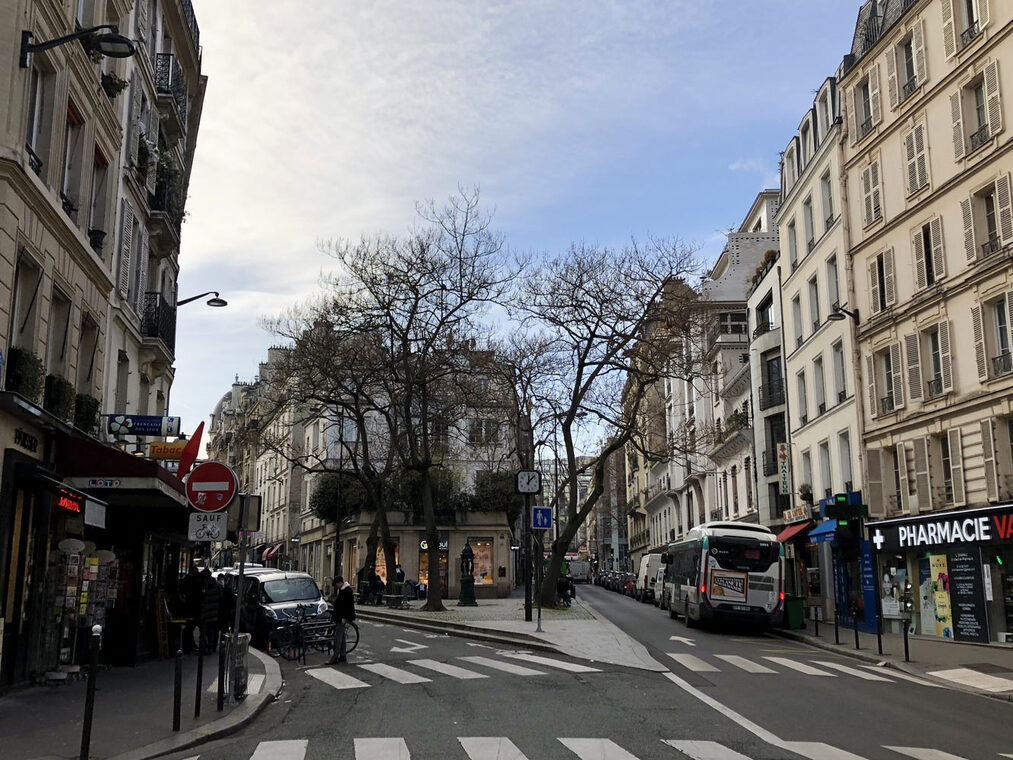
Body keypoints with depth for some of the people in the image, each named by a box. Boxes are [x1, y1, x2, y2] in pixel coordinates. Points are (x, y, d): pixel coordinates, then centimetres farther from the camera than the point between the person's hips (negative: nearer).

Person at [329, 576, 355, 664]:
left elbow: (348, 605, -20)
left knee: (338, 637, -9)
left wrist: (344, 617, -22)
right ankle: (343, 657, 17)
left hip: (342, 618, -10)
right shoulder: (341, 590, 15)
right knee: (341, 636, 12)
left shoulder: (347, 591, -16)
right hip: (339, 617, 10)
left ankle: (335, 657, -9)